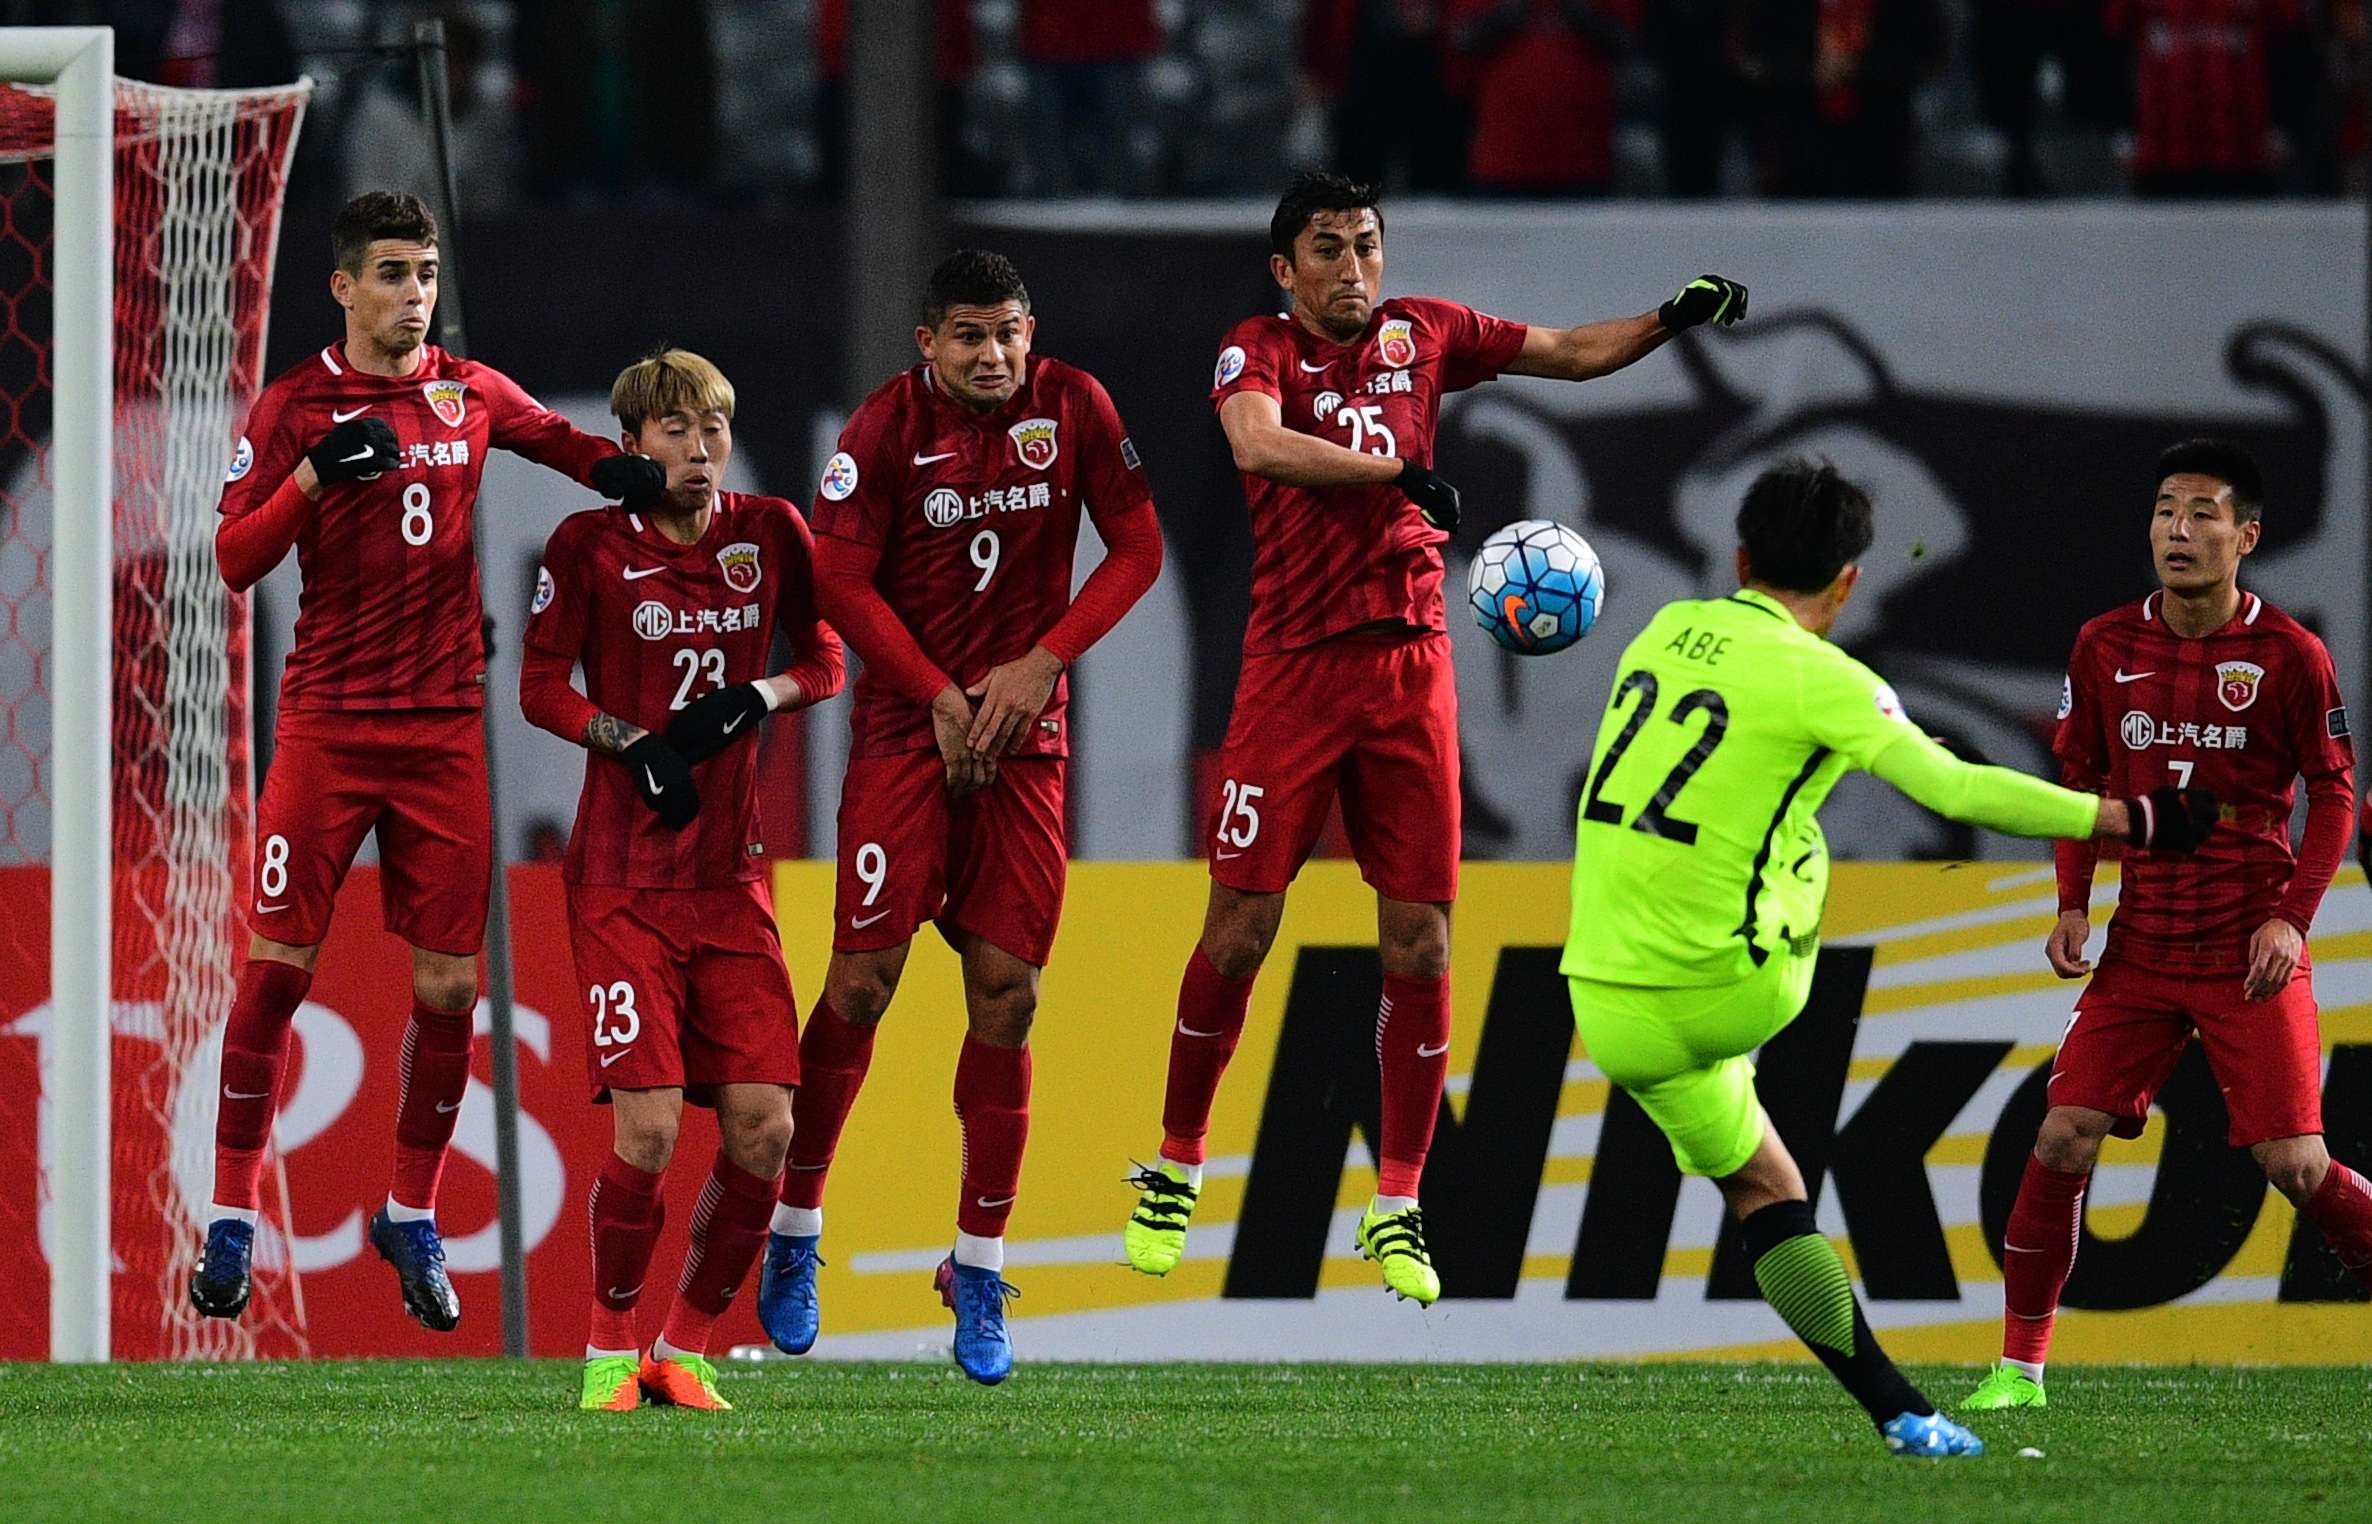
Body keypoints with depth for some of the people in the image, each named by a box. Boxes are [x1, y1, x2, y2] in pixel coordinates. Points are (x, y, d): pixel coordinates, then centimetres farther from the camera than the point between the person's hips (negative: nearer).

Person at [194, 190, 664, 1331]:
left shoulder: (470, 394, 8)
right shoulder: (294, 406, 0)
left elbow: (557, 440, 27)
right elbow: (235, 560, -4)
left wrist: (621, 470, 5)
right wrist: (315, 475, -20)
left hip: (444, 722, 3)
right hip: (328, 715, -3)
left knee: (448, 985, 1)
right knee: (279, 962, -6)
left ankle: (413, 1214, 17)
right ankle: (232, 1213, 3)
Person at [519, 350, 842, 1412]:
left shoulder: (771, 535, 5)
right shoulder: (590, 546, -3)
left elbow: (824, 663, 14)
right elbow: (540, 687, 1)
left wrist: (755, 697, -6)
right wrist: (631, 741, -15)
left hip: (732, 875, 3)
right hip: (622, 876, -3)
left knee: (763, 1125, -6)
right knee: (648, 1126, -14)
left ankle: (685, 1352, 11)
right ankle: (609, 1353, 6)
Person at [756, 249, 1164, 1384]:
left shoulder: (1072, 406, -1)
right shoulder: (890, 426, -8)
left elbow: (1137, 547, 3)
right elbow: (839, 579, -7)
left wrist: (1041, 664, -8)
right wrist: (943, 698, -12)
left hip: (1025, 737, 2)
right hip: (905, 727, -2)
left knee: (1005, 995, -1)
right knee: (864, 978, -7)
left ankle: (978, 1269, 7)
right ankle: (794, 1231, 8)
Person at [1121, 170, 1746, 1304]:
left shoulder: (1423, 335, 11)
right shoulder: (1260, 349, -1)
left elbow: (1573, 354, 24)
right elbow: (1258, 444, -23)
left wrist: (1674, 319, 9)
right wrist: (1400, 470, -31)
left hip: (1408, 659, 3)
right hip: (1293, 667, -3)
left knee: (1419, 941, -2)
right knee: (1239, 931, -3)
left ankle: (1396, 1207, 5)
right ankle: (1173, 1171, 14)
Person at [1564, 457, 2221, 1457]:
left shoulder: (1666, 631, 7)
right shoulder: (1818, 679, -11)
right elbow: (1956, 790, -20)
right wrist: (2127, 820, -14)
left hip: (1609, 1005, 5)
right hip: (1728, 992, -5)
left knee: (1762, 1188, 13)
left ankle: (1896, 1409, 9)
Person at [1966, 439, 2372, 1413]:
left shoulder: (2288, 656, -6)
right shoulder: (2106, 648, 3)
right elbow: (2080, 777, 14)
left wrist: (2292, 916, -10)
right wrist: (2073, 904, 2)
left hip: (2250, 952, -3)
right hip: (2141, 947, 3)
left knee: (2293, 1163, -9)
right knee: (2064, 1136, -7)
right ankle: (2020, 1367, 2)